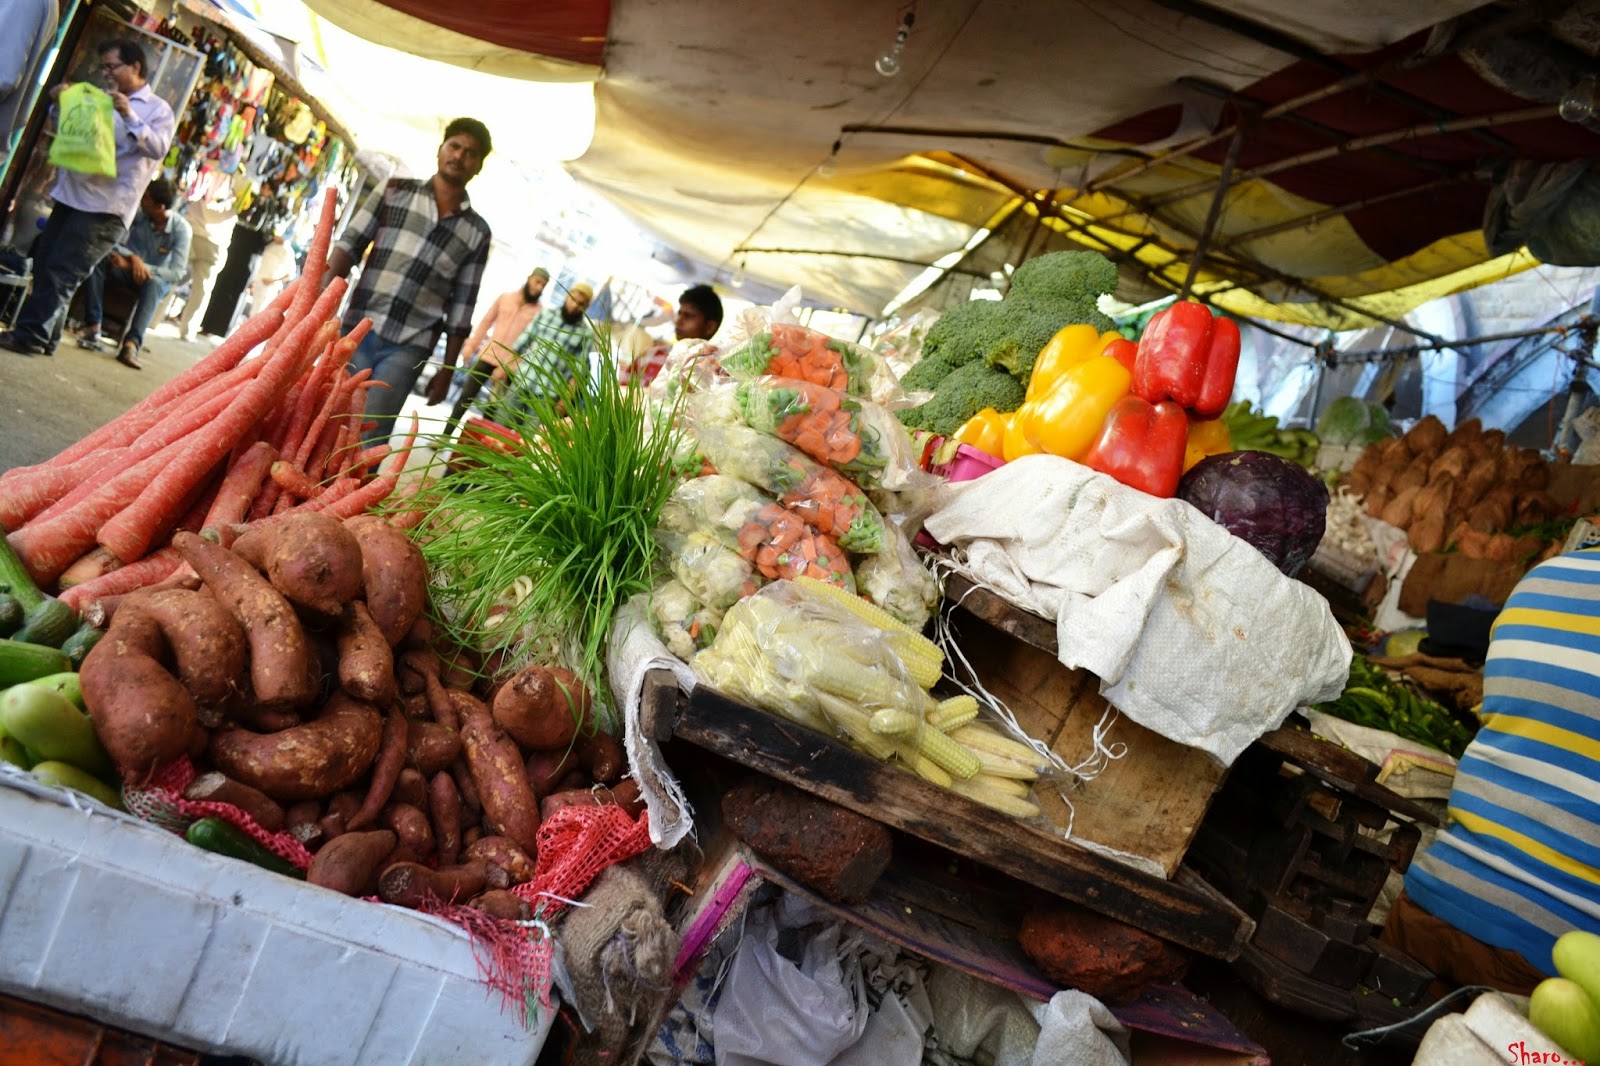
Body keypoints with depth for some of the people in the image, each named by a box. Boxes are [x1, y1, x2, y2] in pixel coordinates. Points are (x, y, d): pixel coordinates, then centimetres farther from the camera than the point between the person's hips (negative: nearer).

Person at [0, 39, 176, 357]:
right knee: (45, 264, 7)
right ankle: (44, 336, 14)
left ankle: (30, 335, -7)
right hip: (71, 195, 8)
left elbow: (158, 149, -15)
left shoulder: (157, 109, 1)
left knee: (62, 271, -10)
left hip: (106, 206, -7)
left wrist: (130, 117, -27)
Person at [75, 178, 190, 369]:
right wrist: (133, 258, -30)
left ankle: (131, 344, -52)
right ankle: (93, 328, -34)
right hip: (128, 268, 3)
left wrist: (144, 267, -32)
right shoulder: (138, 213, -11)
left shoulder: (181, 228, -18)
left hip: (157, 276, -3)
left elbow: (177, 273, -22)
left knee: (153, 284, -38)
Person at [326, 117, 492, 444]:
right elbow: (350, 243, 3)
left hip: (409, 348, -1)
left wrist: (447, 369, 6)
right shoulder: (395, 190, 8)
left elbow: (461, 307, 8)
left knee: (369, 435, -8)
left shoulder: (477, 232, 8)